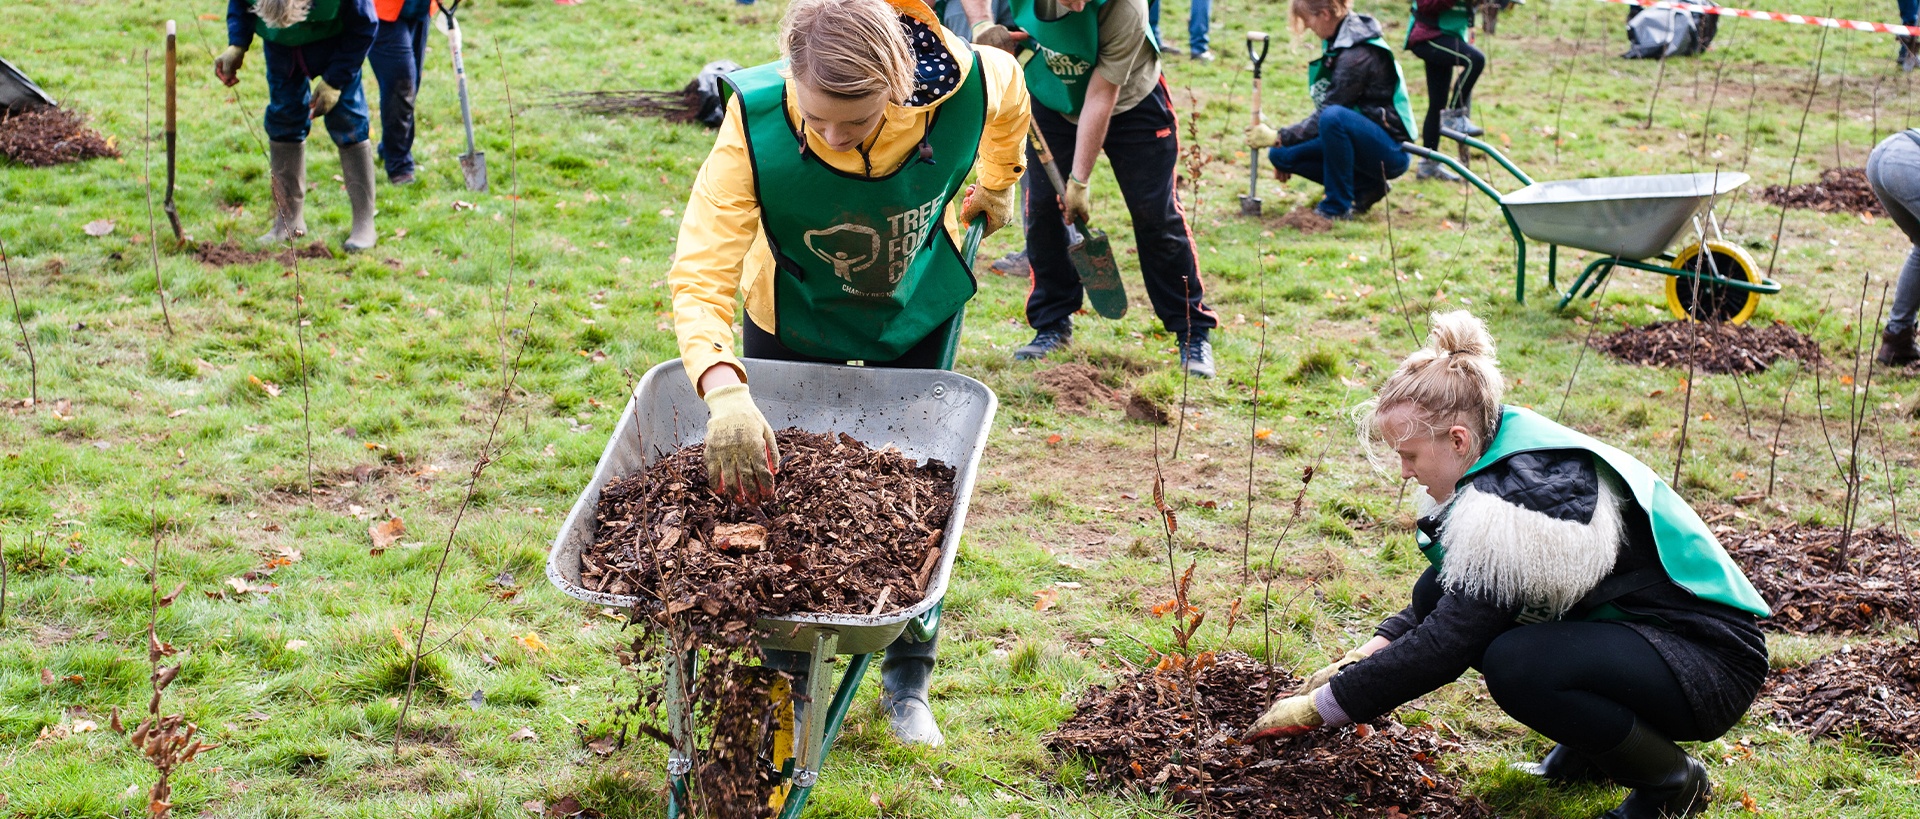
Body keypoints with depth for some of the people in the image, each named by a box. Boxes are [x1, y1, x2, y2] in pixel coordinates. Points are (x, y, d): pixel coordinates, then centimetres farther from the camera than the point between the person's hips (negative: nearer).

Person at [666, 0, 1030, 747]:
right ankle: (785, 679, 24)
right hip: (794, 319, -1)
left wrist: (996, 186, 10)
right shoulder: (757, 124, -38)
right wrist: (723, 390, -59)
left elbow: (1011, 96, -6)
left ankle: (908, 682, 27)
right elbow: (700, 274, -43)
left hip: (920, 313, 1)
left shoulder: (969, 84, -34)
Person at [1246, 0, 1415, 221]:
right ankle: (1366, 187, 6)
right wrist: (1281, 140, 13)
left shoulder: (1358, 54, -20)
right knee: (1282, 154, 0)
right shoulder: (1338, 44, 8)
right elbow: (1323, 109, 15)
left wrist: (1277, 137, -19)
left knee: (1333, 117, -36)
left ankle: (1338, 206, -19)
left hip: (1390, 151, -9)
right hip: (1360, 140, 9)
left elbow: (1327, 113, -22)